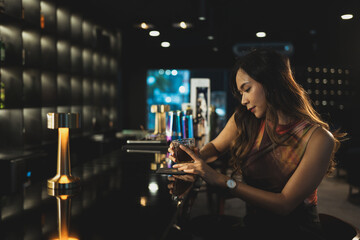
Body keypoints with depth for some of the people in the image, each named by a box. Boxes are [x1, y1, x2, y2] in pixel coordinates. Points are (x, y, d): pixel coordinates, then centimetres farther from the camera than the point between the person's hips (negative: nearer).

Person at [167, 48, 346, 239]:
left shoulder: (318, 138, -16)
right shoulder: (244, 119, -3)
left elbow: (284, 204, -18)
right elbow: (215, 147, 15)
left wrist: (220, 179, -24)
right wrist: (195, 158, -9)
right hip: (253, 223, 4)